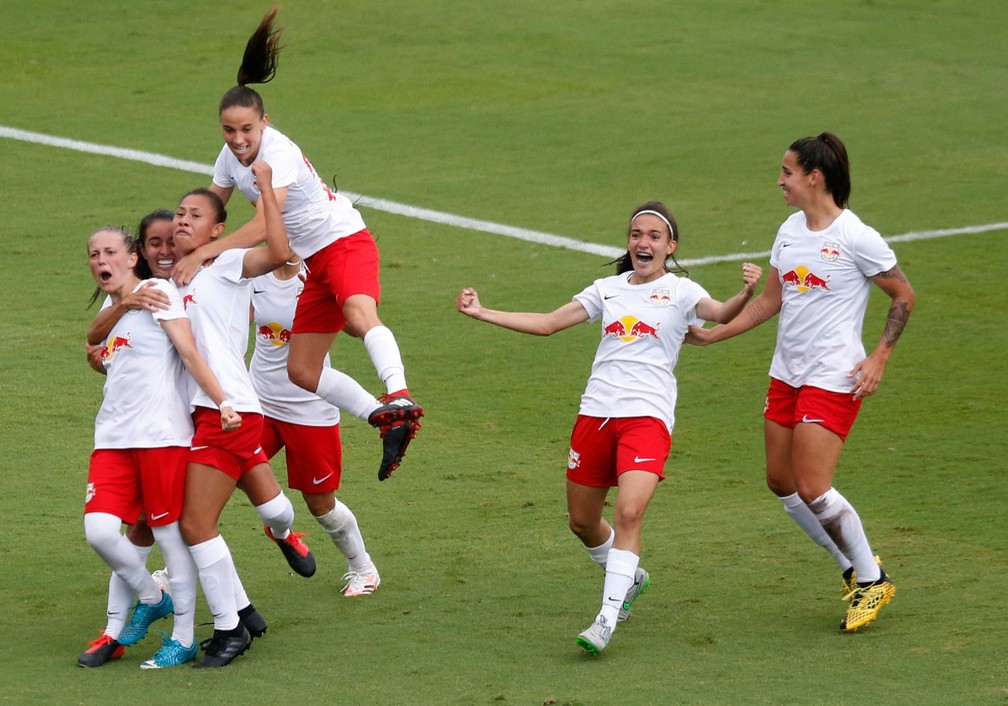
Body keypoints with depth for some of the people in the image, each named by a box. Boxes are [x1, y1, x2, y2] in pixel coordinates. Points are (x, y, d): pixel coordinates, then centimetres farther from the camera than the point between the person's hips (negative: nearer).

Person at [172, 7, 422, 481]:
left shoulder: (278, 155, -23)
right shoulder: (231, 156, 2)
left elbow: (262, 228, -33)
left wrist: (202, 254, -36)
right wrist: (183, 256, -7)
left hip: (343, 241, -8)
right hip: (311, 261, 8)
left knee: (358, 316, -38)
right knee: (302, 372, 2)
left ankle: (399, 399, -57)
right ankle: (389, 425, 6)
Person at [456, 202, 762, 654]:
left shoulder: (679, 291, 2)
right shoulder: (608, 289, 15)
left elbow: (721, 314, -17)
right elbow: (548, 324, 18)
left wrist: (746, 293, -39)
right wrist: (483, 314, 13)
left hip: (648, 416, -5)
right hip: (596, 413, 5)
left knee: (629, 512, -23)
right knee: (582, 521, 12)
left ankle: (606, 621, -22)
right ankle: (629, 579, 41)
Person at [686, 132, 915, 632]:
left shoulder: (855, 237, -14)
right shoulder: (790, 230, 7)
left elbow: (903, 296, -6)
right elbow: (770, 300, 16)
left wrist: (879, 357, -13)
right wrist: (713, 334, 11)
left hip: (833, 379, -8)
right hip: (786, 374, 8)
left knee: (813, 488, -12)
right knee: (782, 481, 9)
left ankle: (872, 580, 6)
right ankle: (853, 567, 24)